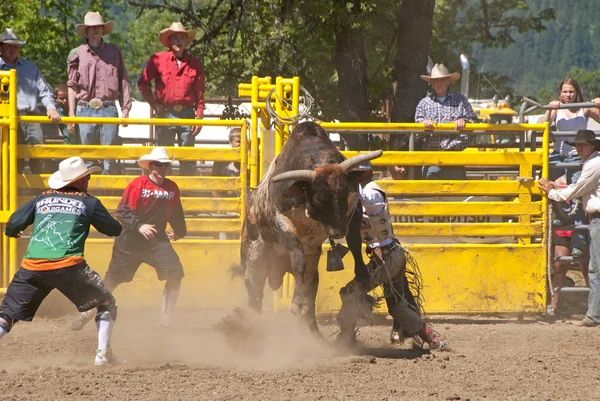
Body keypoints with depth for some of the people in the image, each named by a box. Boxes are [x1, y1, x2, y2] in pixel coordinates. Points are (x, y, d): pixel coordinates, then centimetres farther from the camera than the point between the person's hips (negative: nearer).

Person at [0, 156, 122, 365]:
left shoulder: (42, 199, 18)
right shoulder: (88, 202, 10)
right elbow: (115, 230, 17)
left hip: (32, 267, 3)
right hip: (68, 266, -3)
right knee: (106, 304, 17)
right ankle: (103, 354, 6)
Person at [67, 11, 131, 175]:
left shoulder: (114, 52, 10)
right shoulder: (77, 54, 8)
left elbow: (123, 82, 10)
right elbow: (72, 86, 10)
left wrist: (125, 109, 3)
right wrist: (71, 114, 4)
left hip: (109, 109, 0)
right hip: (85, 110, 0)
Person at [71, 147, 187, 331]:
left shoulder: (172, 188, 4)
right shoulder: (138, 184, -10)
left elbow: (176, 214, 21)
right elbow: (122, 211, -15)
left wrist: (179, 232, 30)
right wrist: (139, 226, -27)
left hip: (157, 239, 4)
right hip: (131, 240, -3)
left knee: (175, 274, -16)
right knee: (112, 279, 0)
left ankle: (166, 317, -3)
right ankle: (87, 312, 16)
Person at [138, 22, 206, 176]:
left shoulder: (195, 64, 7)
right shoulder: (158, 59, 2)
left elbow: (200, 93, 7)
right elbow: (143, 83, 7)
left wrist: (199, 116, 0)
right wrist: (154, 104, 1)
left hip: (187, 114, 1)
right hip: (166, 114, -1)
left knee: (188, 160, 0)